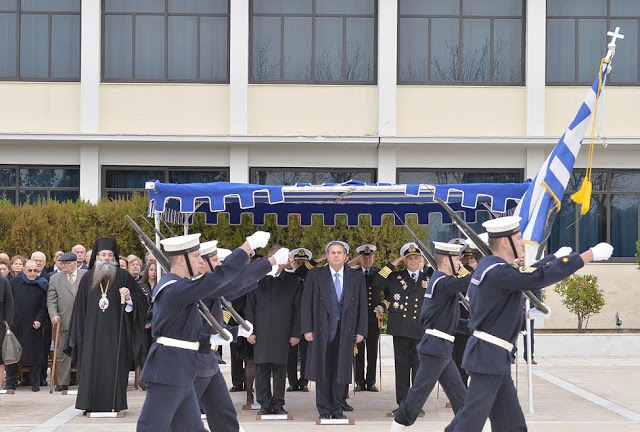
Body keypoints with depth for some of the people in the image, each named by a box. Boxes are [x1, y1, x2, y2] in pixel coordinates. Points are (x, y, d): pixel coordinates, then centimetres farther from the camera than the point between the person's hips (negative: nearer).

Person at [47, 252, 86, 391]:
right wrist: (54, 315, -10)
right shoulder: (55, 278, 7)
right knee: (63, 353, 3)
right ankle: (62, 383, 8)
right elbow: (51, 300, 5)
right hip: (63, 322, 1)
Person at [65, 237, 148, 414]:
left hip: (115, 330, -2)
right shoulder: (87, 278, 7)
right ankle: (93, 404, 5)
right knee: (92, 366, 0)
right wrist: (76, 336, 6)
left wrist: (129, 297, -17)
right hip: (93, 331, 2)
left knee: (115, 366, -2)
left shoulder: (123, 276, 2)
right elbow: (80, 307, 9)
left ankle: (116, 403, 4)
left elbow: (141, 299, 4)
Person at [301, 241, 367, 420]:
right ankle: (324, 411, 13)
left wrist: (361, 331, 1)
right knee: (322, 372, 3)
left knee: (341, 372, 5)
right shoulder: (315, 275, 2)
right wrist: (307, 329, -5)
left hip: (346, 331, 1)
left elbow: (362, 305, 6)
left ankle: (337, 409, 16)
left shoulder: (357, 277, 5)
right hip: (321, 330, -1)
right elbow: (306, 303, 1)